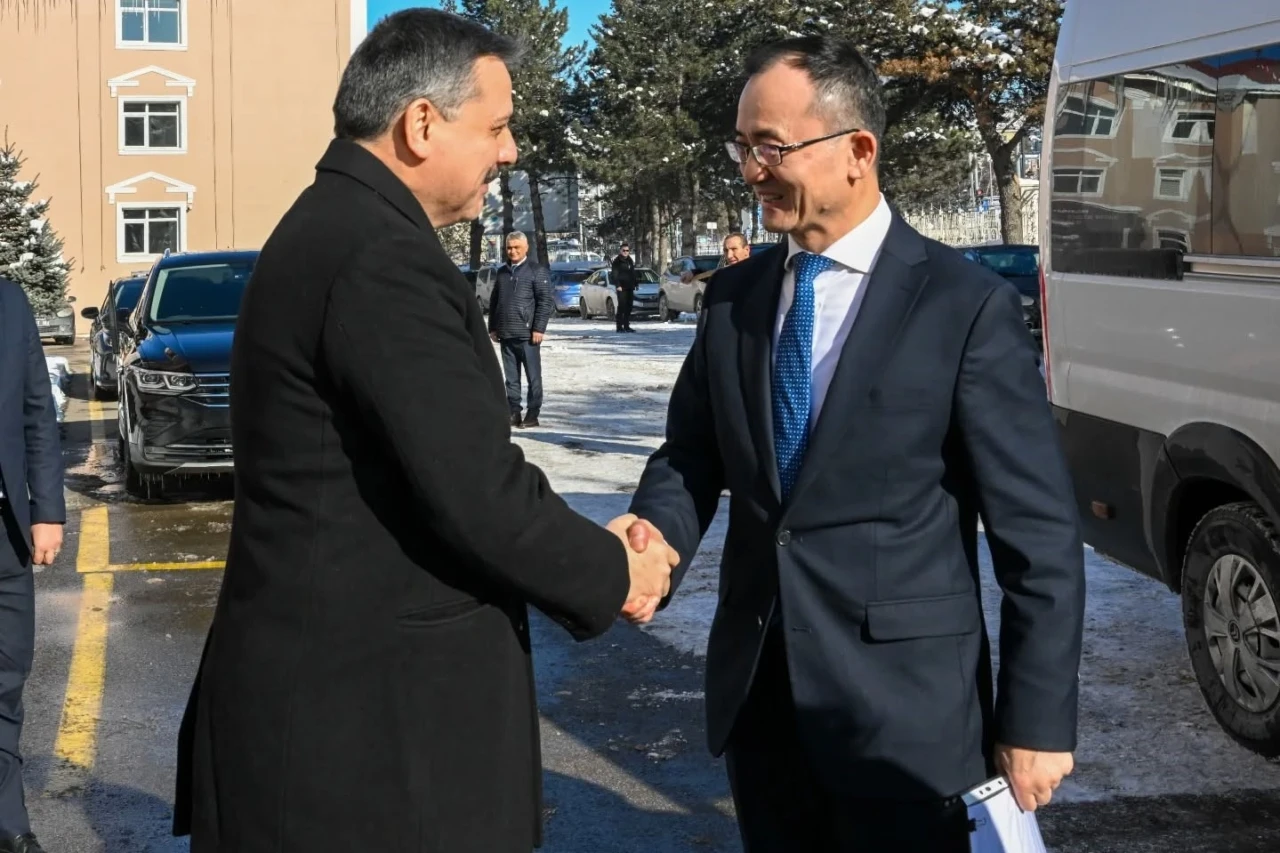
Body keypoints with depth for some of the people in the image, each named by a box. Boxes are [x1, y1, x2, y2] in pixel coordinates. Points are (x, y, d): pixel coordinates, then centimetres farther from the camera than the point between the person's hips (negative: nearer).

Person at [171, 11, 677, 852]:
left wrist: (587, 546, 8)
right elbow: (477, 494, -23)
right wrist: (613, 574, -6)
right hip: (361, 704, -10)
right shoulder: (382, 257, -20)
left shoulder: (334, 228, 11)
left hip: (332, 676, 10)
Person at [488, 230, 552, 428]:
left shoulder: (537, 271, -2)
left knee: (533, 376, 1)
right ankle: (514, 412, 15)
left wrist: (539, 328, -14)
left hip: (527, 334, -5)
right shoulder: (502, 272, 16)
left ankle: (532, 414, 5)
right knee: (511, 377, 9)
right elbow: (494, 301, 21)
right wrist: (493, 327, 14)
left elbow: (546, 301, -8)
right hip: (505, 334, 6)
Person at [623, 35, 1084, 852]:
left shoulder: (968, 305, -10)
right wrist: (654, 542, -13)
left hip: (903, 707, -4)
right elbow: (689, 457, 10)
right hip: (757, 692, 5)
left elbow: (1040, 532, -9)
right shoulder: (733, 296, 6)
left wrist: (1037, 720, -9)